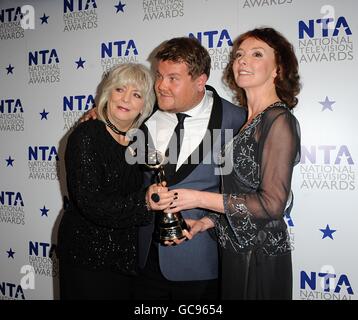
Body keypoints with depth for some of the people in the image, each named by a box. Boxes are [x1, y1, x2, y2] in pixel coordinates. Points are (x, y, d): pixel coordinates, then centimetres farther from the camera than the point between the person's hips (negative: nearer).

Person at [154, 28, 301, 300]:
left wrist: (201, 198, -18)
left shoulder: (279, 121, -17)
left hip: (260, 255, -7)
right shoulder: (250, 120, 7)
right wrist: (206, 222, 1)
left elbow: (272, 204, -21)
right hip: (236, 248, 7)